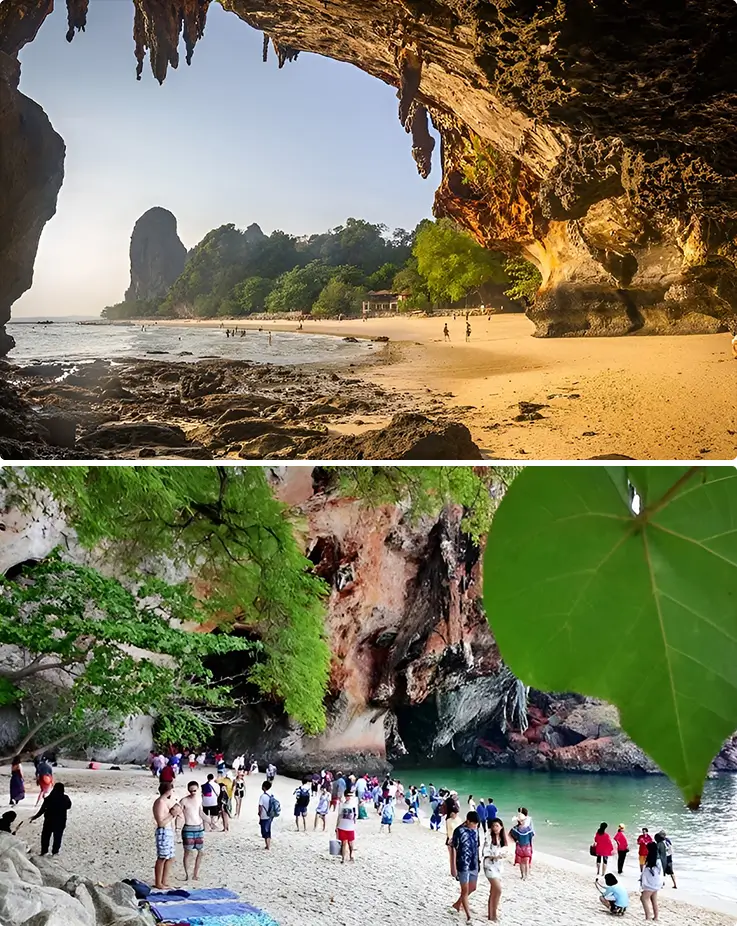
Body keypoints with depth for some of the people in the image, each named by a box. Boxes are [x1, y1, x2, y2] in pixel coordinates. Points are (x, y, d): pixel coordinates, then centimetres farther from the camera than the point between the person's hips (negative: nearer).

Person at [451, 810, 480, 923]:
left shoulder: (475, 830, 1)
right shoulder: (459, 831, -17)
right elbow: (454, 849, -13)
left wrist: (477, 862, 15)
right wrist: (454, 867, -12)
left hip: (474, 865, 7)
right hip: (463, 866, -7)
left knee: (472, 888, 18)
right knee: (465, 890, 1)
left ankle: (457, 904, 39)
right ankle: (469, 917, 10)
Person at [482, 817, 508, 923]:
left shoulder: (502, 839, 6)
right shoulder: (489, 838, -12)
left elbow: (503, 852, 14)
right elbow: (485, 852, -15)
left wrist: (503, 855, -7)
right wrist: (495, 856, -24)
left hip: (499, 866, 6)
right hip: (490, 866, -6)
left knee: (493, 892, 13)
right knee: (498, 890, -13)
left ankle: (491, 914, 22)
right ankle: (494, 914, -1)